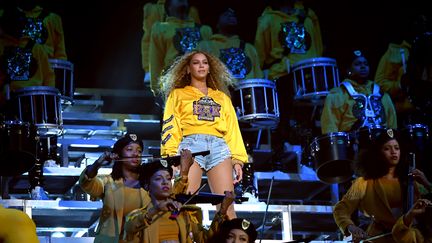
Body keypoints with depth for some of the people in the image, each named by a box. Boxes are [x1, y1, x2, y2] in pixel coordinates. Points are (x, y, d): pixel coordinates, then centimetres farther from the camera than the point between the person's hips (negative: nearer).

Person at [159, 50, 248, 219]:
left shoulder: (222, 97, 29)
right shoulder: (178, 94, 23)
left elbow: (232, 129, 20)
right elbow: (170, 126, 10)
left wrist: (237, 159, 6)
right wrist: (171, 156, -7)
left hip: (219, 147, 2)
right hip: (191, 144, -2)